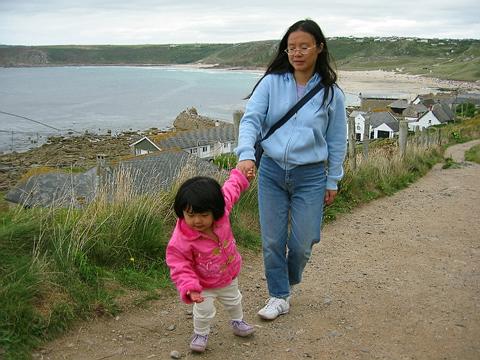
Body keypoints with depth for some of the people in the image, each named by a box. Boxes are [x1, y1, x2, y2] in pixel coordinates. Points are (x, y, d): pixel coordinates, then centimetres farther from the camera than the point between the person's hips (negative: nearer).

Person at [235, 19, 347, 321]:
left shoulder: (331, 93, -1)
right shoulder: (271, 83, -2)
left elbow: (337, 141, 6)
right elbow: (251, 119, -9)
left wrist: (333, 182, 8)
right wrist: (246, 154, -27)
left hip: (310, 176, 0)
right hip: (272, 171, 1)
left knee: (301, 243, 3)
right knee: (273, 240, 5)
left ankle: (289, 282, 37)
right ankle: (279, 296, 25)